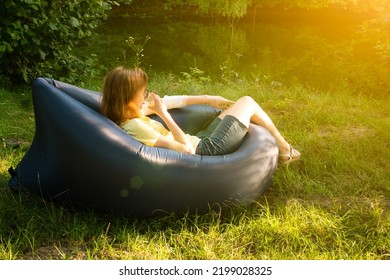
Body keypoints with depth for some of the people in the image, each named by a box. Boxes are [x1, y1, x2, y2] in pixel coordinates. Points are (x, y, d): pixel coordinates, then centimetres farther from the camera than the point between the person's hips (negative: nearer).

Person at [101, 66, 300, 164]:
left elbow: (167, 102, 9)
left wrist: (208, 99, 14)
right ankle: (284, 149, 23)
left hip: (199, 143, 9)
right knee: (246, 103, 3)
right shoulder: (134, 127, -30)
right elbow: (186, 149, -29)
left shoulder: (128, 115, -2)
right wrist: (164, 115, -25)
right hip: (204, 151, -9)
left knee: (236, 109, 22)